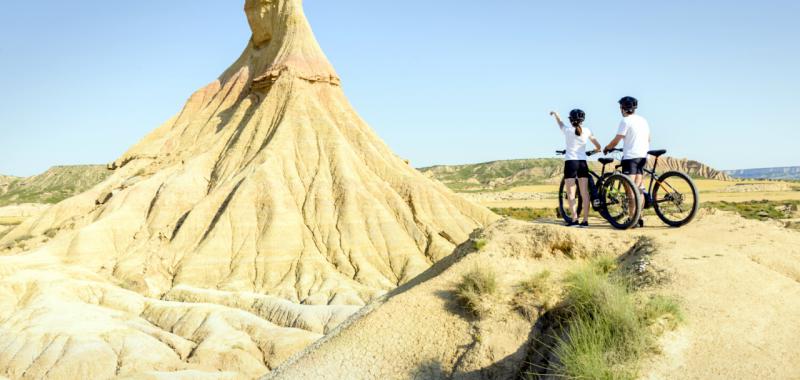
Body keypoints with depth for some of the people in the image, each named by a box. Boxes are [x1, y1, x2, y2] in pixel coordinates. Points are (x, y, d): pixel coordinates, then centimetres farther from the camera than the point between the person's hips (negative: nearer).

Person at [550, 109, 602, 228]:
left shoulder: (567, 130, -3)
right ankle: (585, 220, 3)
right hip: (582, 163, 2)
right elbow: (598, 146, 12)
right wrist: (597, 149, 36)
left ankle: (574, 219, -7)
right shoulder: (586, 131, 2)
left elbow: (560, 122, 20)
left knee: (571, 193, 0)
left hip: (570, 162, -2)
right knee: (584, 193, 4)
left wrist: (555, 113, 40)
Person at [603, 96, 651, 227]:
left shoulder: (625, 121, -9)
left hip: (630, 157, -8)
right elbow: (648, 140, 21)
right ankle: (639, 218, 12)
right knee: (639, 188, 10)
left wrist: (606, 148, 7)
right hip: (642, 156, 8)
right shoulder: (643, 120, 14)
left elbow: (616, 141, -10)